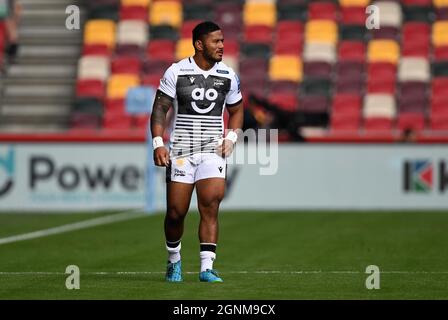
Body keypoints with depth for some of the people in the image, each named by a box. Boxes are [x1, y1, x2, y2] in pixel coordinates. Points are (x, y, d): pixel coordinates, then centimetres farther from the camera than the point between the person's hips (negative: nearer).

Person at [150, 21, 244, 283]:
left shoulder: (228, 76, 5)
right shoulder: (176, 72, -3)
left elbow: (237, 110, 18)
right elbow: (160, 108, 0)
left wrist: (231, 137, 2)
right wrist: (158, 144, -10)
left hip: (214, 150, 1)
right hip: (181, 150, -1)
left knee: (210, 208, -14)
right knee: (176, 212, 0)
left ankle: (207, 268, -13)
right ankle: (174, 260, 25)